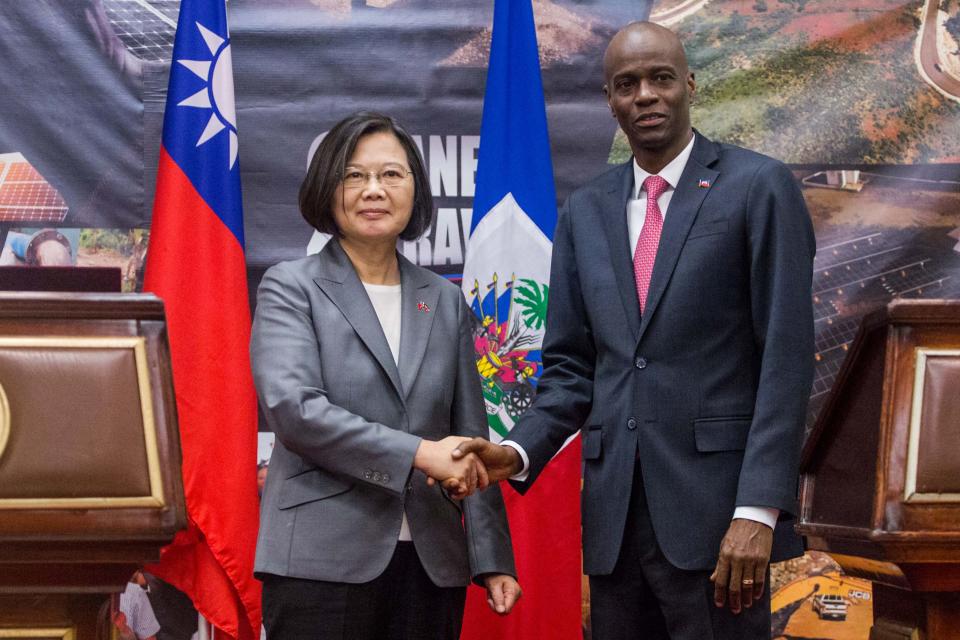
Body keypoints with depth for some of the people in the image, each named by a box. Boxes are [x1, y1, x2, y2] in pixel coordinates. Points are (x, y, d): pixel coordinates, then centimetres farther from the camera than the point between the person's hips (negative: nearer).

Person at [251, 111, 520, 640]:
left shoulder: (445, 301, 13)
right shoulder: (289, 288, 2)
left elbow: (470, 442, 11)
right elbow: (292, 408, -14)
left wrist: (492, 559, 5)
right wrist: (418, 453, -19)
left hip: (431, 566, 4)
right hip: (323, 561, -3)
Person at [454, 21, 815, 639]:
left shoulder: (759, 186, -1)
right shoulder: (585, 211, 12)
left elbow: (786, 356, -7)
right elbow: (571, 367, 12)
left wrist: (759, 510, -14)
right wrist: (519, 452, -6)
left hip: (716, 507, -4)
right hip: (614, 514, 4)